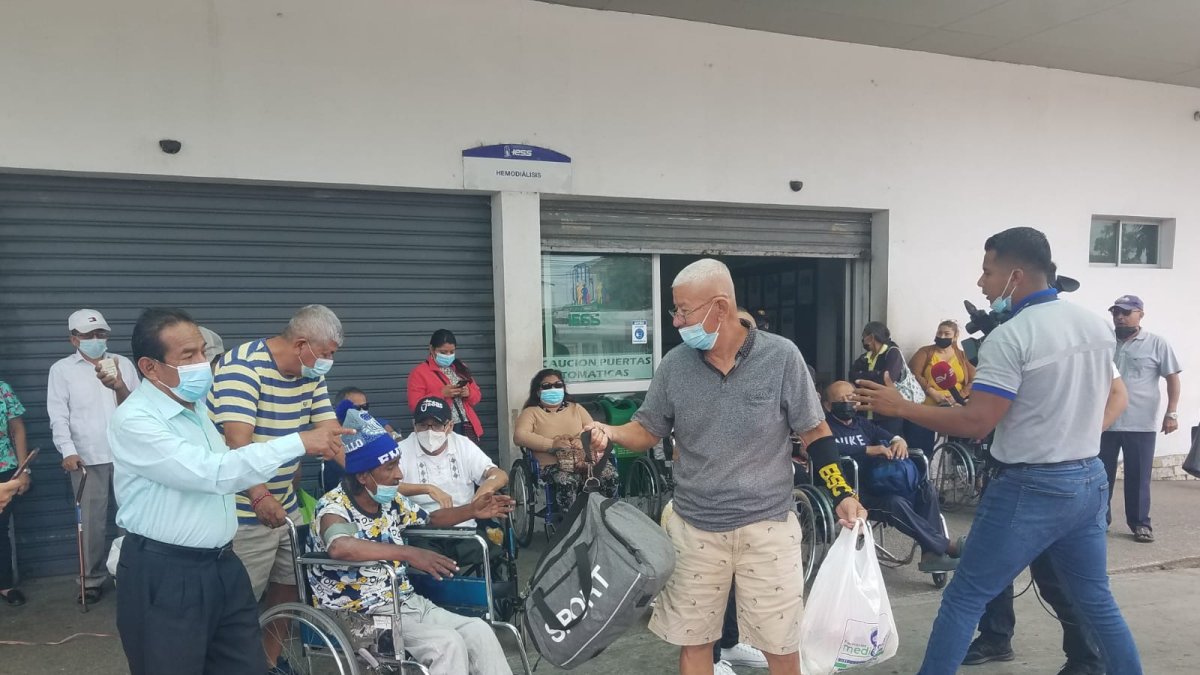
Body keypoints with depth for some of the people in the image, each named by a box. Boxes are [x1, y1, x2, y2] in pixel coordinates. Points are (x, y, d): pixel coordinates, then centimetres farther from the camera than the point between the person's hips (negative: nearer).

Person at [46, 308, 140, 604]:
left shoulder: (123, 363, 8)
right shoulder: (61, 369, 6)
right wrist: (68, 450, -11)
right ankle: (93, 579, 18)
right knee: (92, 522, 4)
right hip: (87, 457, -1)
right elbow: (58, 415, 0)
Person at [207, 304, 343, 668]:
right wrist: (259, 496, -40)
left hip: (287, 505, 9)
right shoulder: (243, 365, -20)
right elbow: (237, 439, -29)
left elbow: (330, 430, 4)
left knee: (289, 585, 18)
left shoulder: (310, 375, 5)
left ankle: (271, 661, 35)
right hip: (244, 510, -8)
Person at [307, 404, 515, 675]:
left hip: (406, 602, 7)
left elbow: (430, 518, 23)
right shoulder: (334, 506, -18)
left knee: (479, 631, -8)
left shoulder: (391, 501, 5)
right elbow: (340, 547, -42)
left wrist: (471, 510, 6)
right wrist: (410, 554, -42)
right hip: (361, 617, -7)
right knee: (447, 643, -24)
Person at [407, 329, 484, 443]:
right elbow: (415, 404, -8)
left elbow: (477, 395, 18)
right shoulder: (419, 372, 0)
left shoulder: (460, 367, 16)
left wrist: (468, 393, -4)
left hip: (467, 428, 5)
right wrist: (441, 394, -17)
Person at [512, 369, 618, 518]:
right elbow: (519, 436, -6)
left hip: (585, 461, 3)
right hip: (553, 465, -3)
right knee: (566, 481, -38)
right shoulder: (531, 412, 14)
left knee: (609, 475, -28)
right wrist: (552, 444, -16)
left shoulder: (576, 408, 25)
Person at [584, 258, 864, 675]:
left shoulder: (781, 356, -9)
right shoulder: (674, 364, -3)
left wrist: (842, 493, -8)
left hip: (767, 525, -2)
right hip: (693, 527, 2)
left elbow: (813, 430, -1)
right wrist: (609, 433, -14)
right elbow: (648, 430, 6)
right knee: (692, 639, 14)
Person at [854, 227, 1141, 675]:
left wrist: (899, 407, -15)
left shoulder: (1010, 336, -19)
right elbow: (1115, 397, 19)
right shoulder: (1095, 325, 7)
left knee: (964, 599, 2)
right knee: (1096, 600, 21)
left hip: (1030, 489, -8)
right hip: (1090, 481, 8)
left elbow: (975, 424, -23)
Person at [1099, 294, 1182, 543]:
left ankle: (1140, 523, 17)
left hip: (1141, 424, -2)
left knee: (1138, 477, 5)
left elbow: (1172, 378, 0)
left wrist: (1172, 413, -9)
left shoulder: (1156, 344, 0)